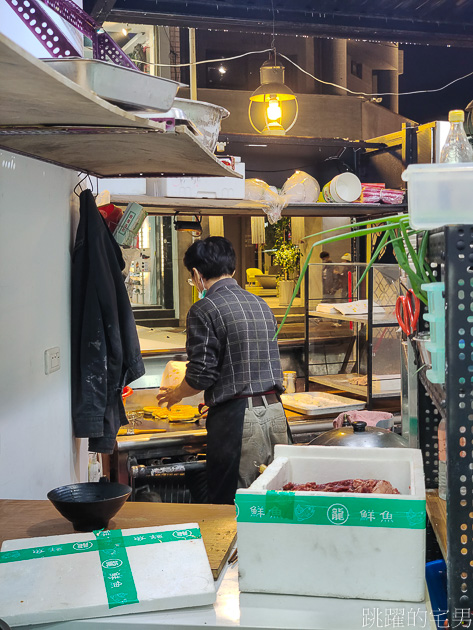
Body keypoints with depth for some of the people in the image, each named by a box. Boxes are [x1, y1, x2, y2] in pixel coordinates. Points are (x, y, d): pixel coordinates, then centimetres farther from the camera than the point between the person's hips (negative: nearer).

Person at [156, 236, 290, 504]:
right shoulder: (261, 305, 13)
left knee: (230, 505, 4)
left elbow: (201, 375, -11)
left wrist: (176, 394, 11)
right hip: (275, 411, 7)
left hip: (237, 419, -7)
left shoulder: (204, 309, -9)